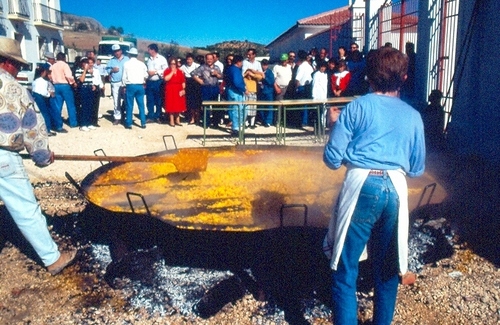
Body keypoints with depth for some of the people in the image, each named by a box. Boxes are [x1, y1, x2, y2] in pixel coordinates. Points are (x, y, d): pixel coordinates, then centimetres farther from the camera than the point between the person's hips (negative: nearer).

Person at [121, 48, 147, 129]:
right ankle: (143, 123, 7)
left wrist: (124, 86, 8)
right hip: (140, 86, 2)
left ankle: (129, 123, 5)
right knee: (141, 105, 7)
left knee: (129, 105, 3)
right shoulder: (141, 64, 3)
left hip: (130, 86, -2)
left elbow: (124, 77, -3)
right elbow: (146, 76, 5)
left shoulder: (126, 64, -3)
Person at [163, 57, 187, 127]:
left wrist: (183, 89, -7)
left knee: (178, 105, 7)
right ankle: (171, 121, 3)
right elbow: (166, 79, -20)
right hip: (170, 91, -3)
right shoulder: (167, 71, -1)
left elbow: (183, 81, 5)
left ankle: (177, 120, 17)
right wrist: (172, 72, -14)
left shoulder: (180, 71, 8)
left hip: (178, 91, 3)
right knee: (171, 105, -2)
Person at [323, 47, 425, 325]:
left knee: (346, 269, 4)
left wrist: (337, 126, 16)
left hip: (362, 186, -4)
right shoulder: (412, 115, 11)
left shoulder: (357, 108, 3)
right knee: (387, 269, 19)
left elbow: (333, 158, -1)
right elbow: (417, 168, 15)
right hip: (396, 190, 4)